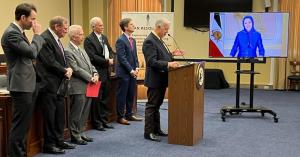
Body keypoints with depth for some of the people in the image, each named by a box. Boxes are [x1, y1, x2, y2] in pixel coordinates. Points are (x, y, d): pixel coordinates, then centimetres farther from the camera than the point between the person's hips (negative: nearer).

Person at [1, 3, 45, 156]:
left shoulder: (18, 32, 15)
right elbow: (32, 52, -22)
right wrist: (37, 34, -9)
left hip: (27, 84, 10)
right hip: (21, 85, -10)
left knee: (24, 124, 15)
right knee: (19, 125, -5)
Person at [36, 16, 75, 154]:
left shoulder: (55, 39, 14)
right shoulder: (45, 39, -17)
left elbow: (61, 59, 18)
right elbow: (50, 62, -20)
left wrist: (68, 69, -2)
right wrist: (65, 71, -9)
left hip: (59, 83, 10)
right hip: (49, 84, -10)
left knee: (60, 113, 14)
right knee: (50, 115, -1)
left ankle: (59, 140, 24)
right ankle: (49, 144, 9)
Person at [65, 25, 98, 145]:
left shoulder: (82, 51, 17)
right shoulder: (68, 51, -12)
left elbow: (90, 65, 18)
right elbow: (76, 69, -18)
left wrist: (95, 75, -2)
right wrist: (90, 78, -14)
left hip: (88, 87, 9)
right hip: (78, 88, -9)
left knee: (84, 113, 15)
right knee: (76, 114, 1)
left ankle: (80, 133, 26)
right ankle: (75, 136, 12)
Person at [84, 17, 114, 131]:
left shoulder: (104, 38, 14)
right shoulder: (89, 40, -11)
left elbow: (110, 51, 17)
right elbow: (93, 57, -18)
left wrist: (111, 58, -5)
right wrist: (107, 61, -16)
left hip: (105, 72, 8)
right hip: (97, 73, -8)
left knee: (105, 98, 13)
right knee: (97, 99, 0)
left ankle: (104, 120, 22)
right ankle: (96, 123, 10)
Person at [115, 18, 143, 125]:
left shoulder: (133, 40, 13)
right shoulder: (120, 40, -12)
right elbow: (122, 58, -16)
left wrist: (136, 67, 2)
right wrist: (131, 70, -16)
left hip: (132, 72, 8)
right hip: (124, 72, -8)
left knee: (131, 95, 12)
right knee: (122, 95, 1)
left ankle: (129, 115, 23)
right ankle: (120, 117, 10)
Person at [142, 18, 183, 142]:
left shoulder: (158, 39, 13)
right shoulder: (149, 41, -18)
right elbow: (152, 61, -26)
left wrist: (172, 54, 6)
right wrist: (168, 64, -32)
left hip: (161, 79, 10)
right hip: (154, 80, -10)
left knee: (157, 105, 16)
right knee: (152, 106, -2)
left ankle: (156, 129, 26)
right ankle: (148, 132, 5)